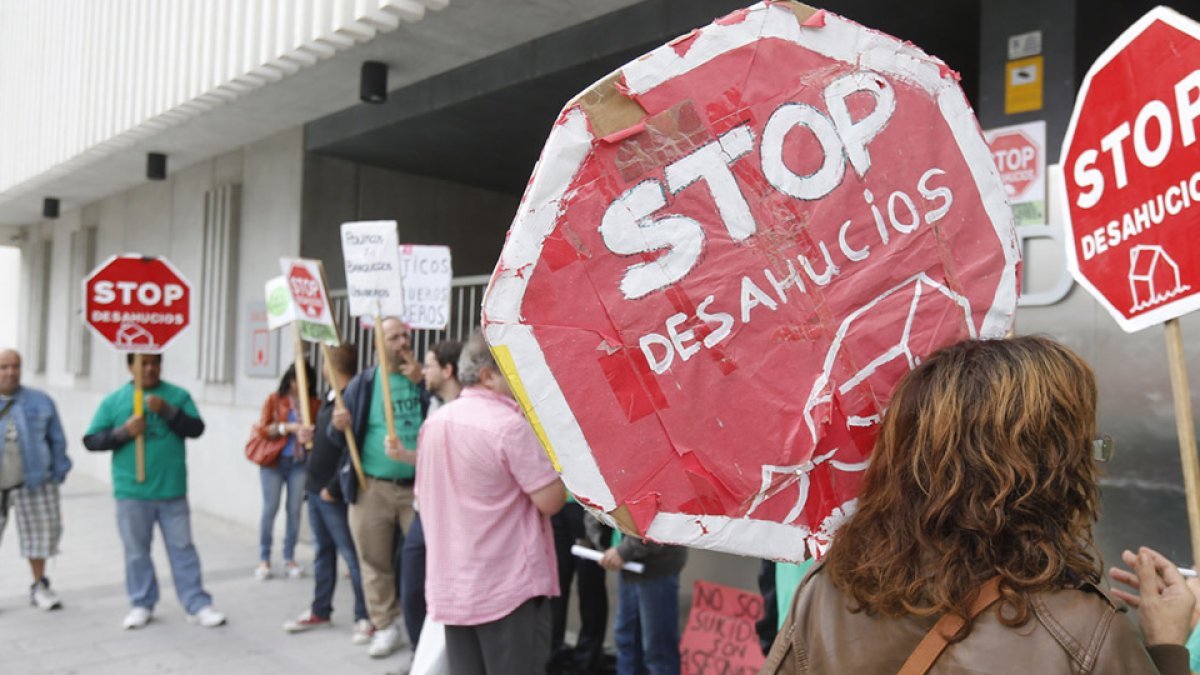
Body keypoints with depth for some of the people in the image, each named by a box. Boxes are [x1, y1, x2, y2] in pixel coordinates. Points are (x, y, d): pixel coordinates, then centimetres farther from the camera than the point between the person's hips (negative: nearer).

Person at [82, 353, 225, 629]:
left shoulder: (178, 395, 3)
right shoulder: (113, 400, 3)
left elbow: (196, 429, -7)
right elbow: (91, 441, 2)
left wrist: (167, 410, -18)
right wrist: (123, 432, -14)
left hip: (172, 491, 0)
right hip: (132, 492, 0)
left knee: (183, 548, 6)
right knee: (137, 552, 10)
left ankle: (198, 605, 10)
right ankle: (142, 604, 24)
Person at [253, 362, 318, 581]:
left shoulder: (313, 403, 4)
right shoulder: (274, 399, 1)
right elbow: (262, 429, -1)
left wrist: (309, 433, -19)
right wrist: (287, 427, -14)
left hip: (300, 463, 1)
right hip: (274, 462, -1)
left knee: (294, 509, 2)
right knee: (270, 509, 0)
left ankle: (289, 558, 13)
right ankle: (264, 559, 10)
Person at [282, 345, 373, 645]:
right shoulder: (332, 395, 11)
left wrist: (333, 488, -19)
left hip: (333, 493, -9)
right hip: (315, 486, 9)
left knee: (351, 553, -2)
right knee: (323, 551, 17)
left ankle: (365, 618, 5)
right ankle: (320, 611, 28)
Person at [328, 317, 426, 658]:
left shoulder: (423, 378, 5)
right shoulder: (363, 383, 5)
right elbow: (338, 438, 9)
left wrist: (420, 383, -13)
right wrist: (339, 426, -15)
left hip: (418, 486, -1)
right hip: (372, 487, 1)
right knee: (376, 561, 9)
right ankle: (385, 627, 23)